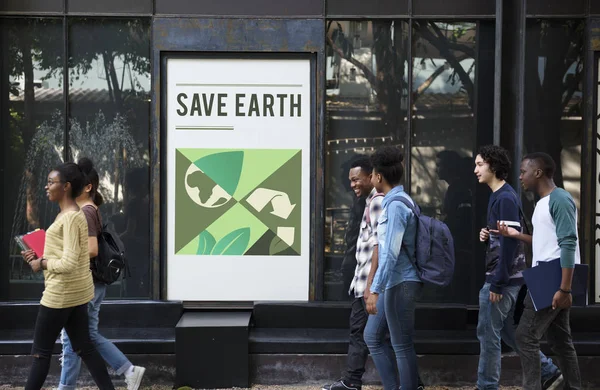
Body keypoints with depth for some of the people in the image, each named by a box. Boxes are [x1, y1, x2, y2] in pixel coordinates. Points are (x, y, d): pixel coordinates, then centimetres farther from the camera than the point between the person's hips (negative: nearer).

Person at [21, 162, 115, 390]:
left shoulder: (70, 218, -19)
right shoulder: (70, 215, 12)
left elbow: (68, 263, -25)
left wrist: (41, 264, -11)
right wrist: (39, 256, 8)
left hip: (61, 293, -10)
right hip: (76, 291, 10)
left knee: (41, 351, 1)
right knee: (84, 348, 12)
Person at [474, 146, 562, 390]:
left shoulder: (505, 198, -16)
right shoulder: (499, 196, 14)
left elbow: (510, 241, -21)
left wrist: (497, 283, -21)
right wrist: (487, 236, 1)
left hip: (503, 278, -10)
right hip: (507, 278, 10)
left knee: (488, 333, -3)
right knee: (508, 331, 16)